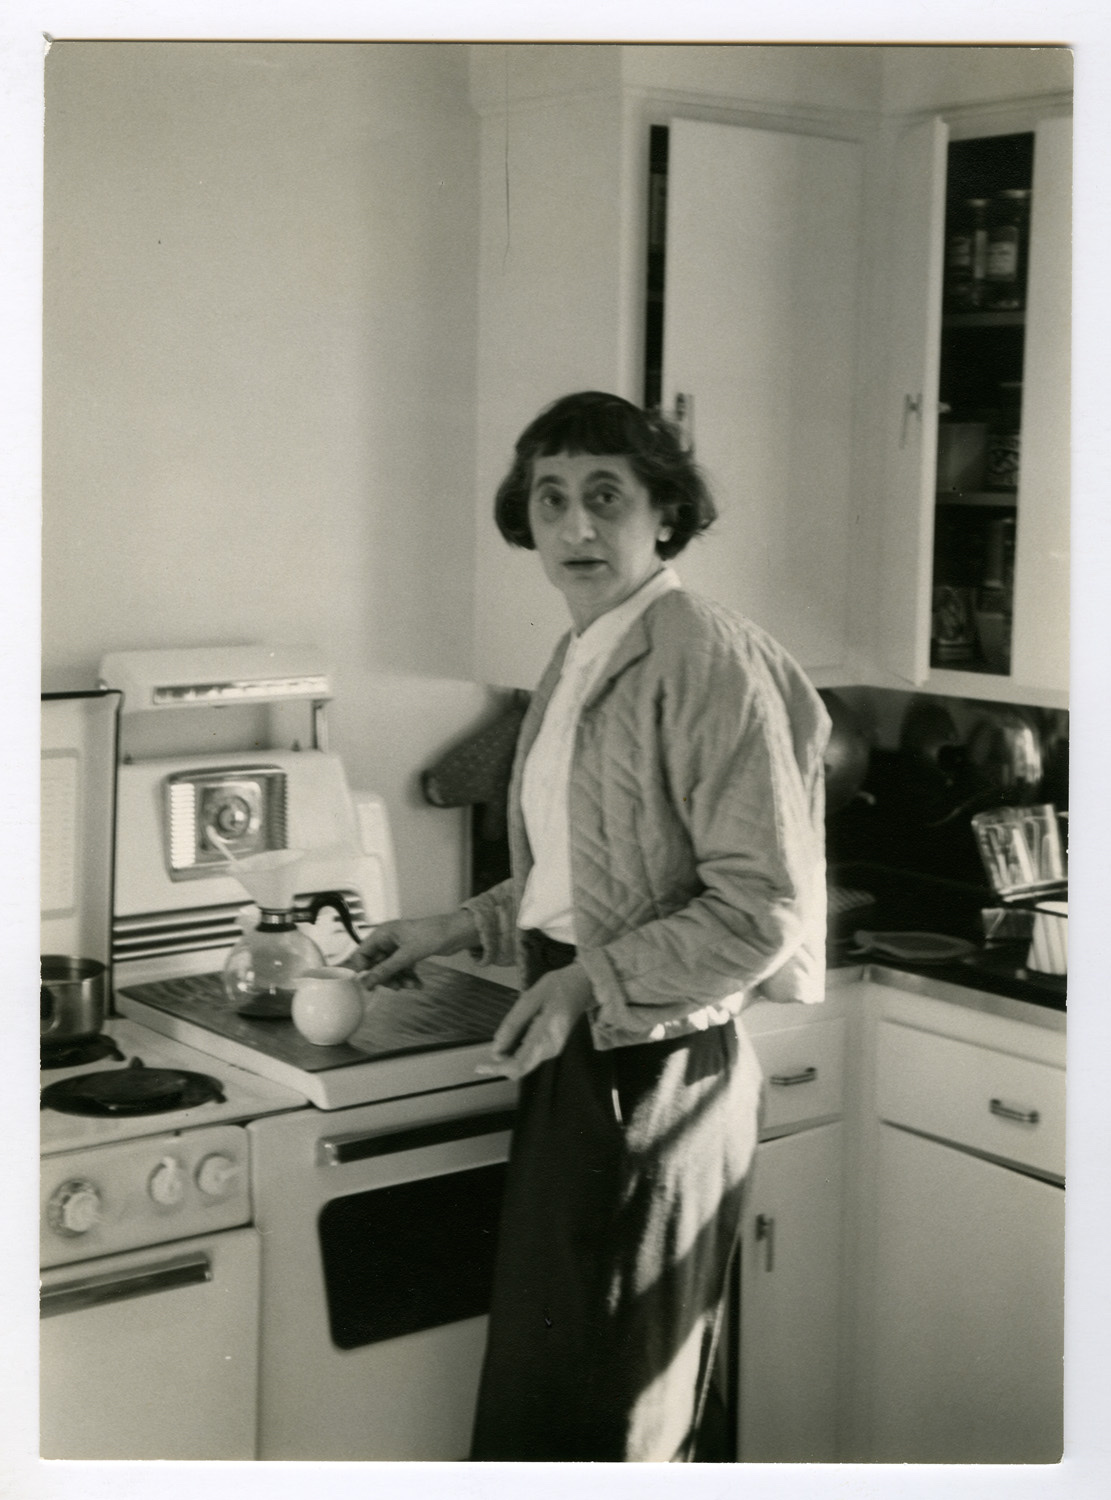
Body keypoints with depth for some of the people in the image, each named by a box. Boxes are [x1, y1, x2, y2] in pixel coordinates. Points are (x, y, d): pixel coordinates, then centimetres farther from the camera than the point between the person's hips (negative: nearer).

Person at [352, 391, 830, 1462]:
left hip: (654, 1071, -9)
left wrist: (591, 982, -20)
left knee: (601, 1413, 5)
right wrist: (460, 929, 13)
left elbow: (764, 905, -20)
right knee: (537, 1390, 18)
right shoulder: (577, 661, 11)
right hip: (577, 1062, 9)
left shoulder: (704, 658, -16)